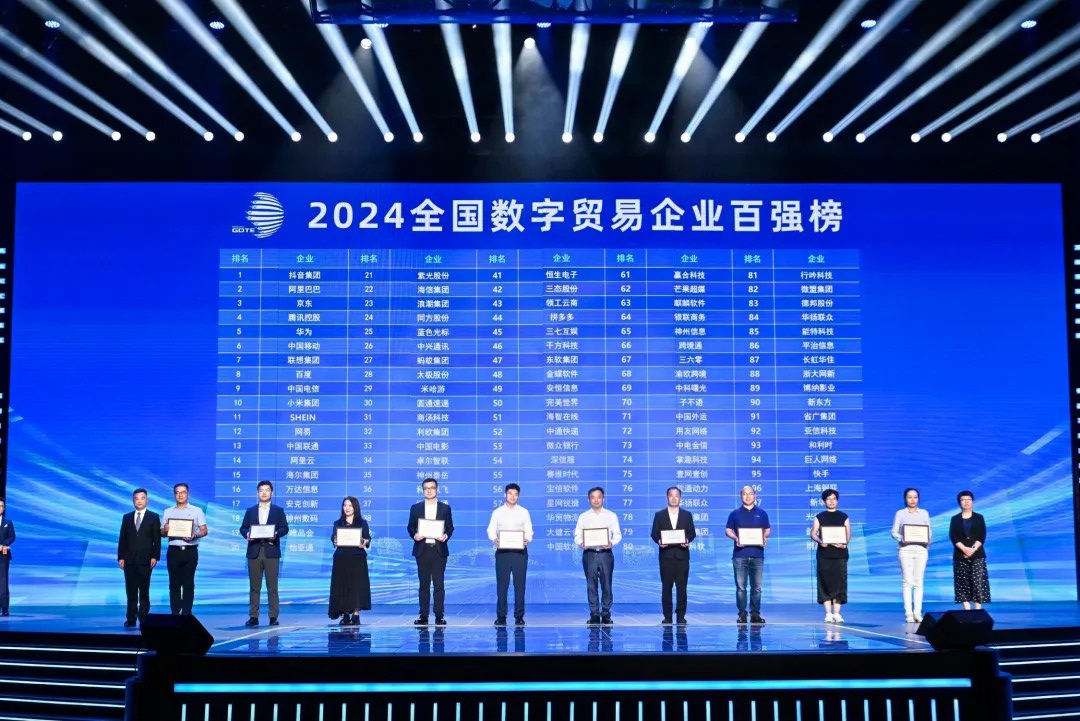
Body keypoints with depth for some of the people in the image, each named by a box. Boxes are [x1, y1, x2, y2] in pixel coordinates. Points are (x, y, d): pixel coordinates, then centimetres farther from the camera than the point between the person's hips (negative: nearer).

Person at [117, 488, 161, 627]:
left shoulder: (154, 517, 3)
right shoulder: (127, 517, 11)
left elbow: (157, 539, -1)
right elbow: (122, 539, 8)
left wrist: (155, 556, -9)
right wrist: (120, 557, 0)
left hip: (145, 560, -2)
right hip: (129, 560, 2)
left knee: (144, 591, 3)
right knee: (131, 591, 3)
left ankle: (144, 618, 8)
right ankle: (131, 619, 6)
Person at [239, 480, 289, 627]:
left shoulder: (278, 510, 9)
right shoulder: (250, 510, 15)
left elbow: (284, 528, 1)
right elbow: (243, 528, 10)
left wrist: (276, 534, -18)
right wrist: (247, 534, -12)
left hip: (271, 552, -2)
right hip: (254, 552, 2)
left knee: (272, 586, -1)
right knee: (254, 586, 3)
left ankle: (273, 617, 1)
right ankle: (253, 616, 5)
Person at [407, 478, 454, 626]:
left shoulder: (445, 508, 8)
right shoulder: (416, 508, 10)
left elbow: (450, 528, 8)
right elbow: (411, 527, 9)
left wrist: (446, 536, -13)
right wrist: (414, 535, -11)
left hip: (439, 550, -1)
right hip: (422, 550, 1)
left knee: (439, 584, -2)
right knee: (424, 584, 4)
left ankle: (439, 616, 1)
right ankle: (423, 616, 7)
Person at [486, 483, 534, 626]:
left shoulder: (524, 512, 8)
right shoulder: (497, 512, 7)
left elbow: (529, 531, 5)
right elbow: (491, 531, 4)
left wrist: (526, 540, -16)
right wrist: (494, 539, -17)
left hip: (520, 551, 0)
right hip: (502, 551, 0)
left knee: (520, 584, 1)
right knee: (502, 584, 0)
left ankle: (519, 616, 7)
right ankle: (501, 616, 5)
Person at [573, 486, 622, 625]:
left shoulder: (611, 516, 8)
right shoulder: (583, 517, 10)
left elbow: (617, 534, 4)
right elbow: (577, 535, 6)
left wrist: (612, 543, -15)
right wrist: (581, 544, -15)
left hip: (606, 553, -1)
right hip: (589, 554, 1)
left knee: (606, 585, -1)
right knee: (591, 585, 1)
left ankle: (606, 614, 7)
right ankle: (594, 614, 8)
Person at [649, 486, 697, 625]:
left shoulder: (687, 515, 11)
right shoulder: (659, 515, 9)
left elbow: (692, 533, 6)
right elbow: (654, 534, 5)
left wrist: (687, 540, -14)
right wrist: (659, 541, -15)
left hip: (682, 554, 0)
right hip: (666, 555, 0)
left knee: (681, 586, -1)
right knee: (666, 586, 0)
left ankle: (681, 616, 4)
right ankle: (667, 616, 4)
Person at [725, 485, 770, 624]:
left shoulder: (762, 513, 11)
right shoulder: (735, 514, 8)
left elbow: (767, 530, 14)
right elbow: (728, 530, 7)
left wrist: (764, 537, -8)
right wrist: (735, 538, -12)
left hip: (757, 555, 1)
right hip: (740, 555, -1)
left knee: (757, 586, 2)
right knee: (741, 586, -1)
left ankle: (755, 613, 8)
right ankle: (742, 613, 5)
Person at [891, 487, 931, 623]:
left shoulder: (924, 513, 13)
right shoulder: (900, 513, 8)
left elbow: (929, 532, 11)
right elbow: (894, 532, 3)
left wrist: (927, 541, -9)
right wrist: (901, 539, -16)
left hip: (921, 549, 2)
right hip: (906, 549, -2)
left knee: (918, 581, 0)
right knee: (907, 581, -5)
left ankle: (917, 612, 2)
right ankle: (908, 613, -5)